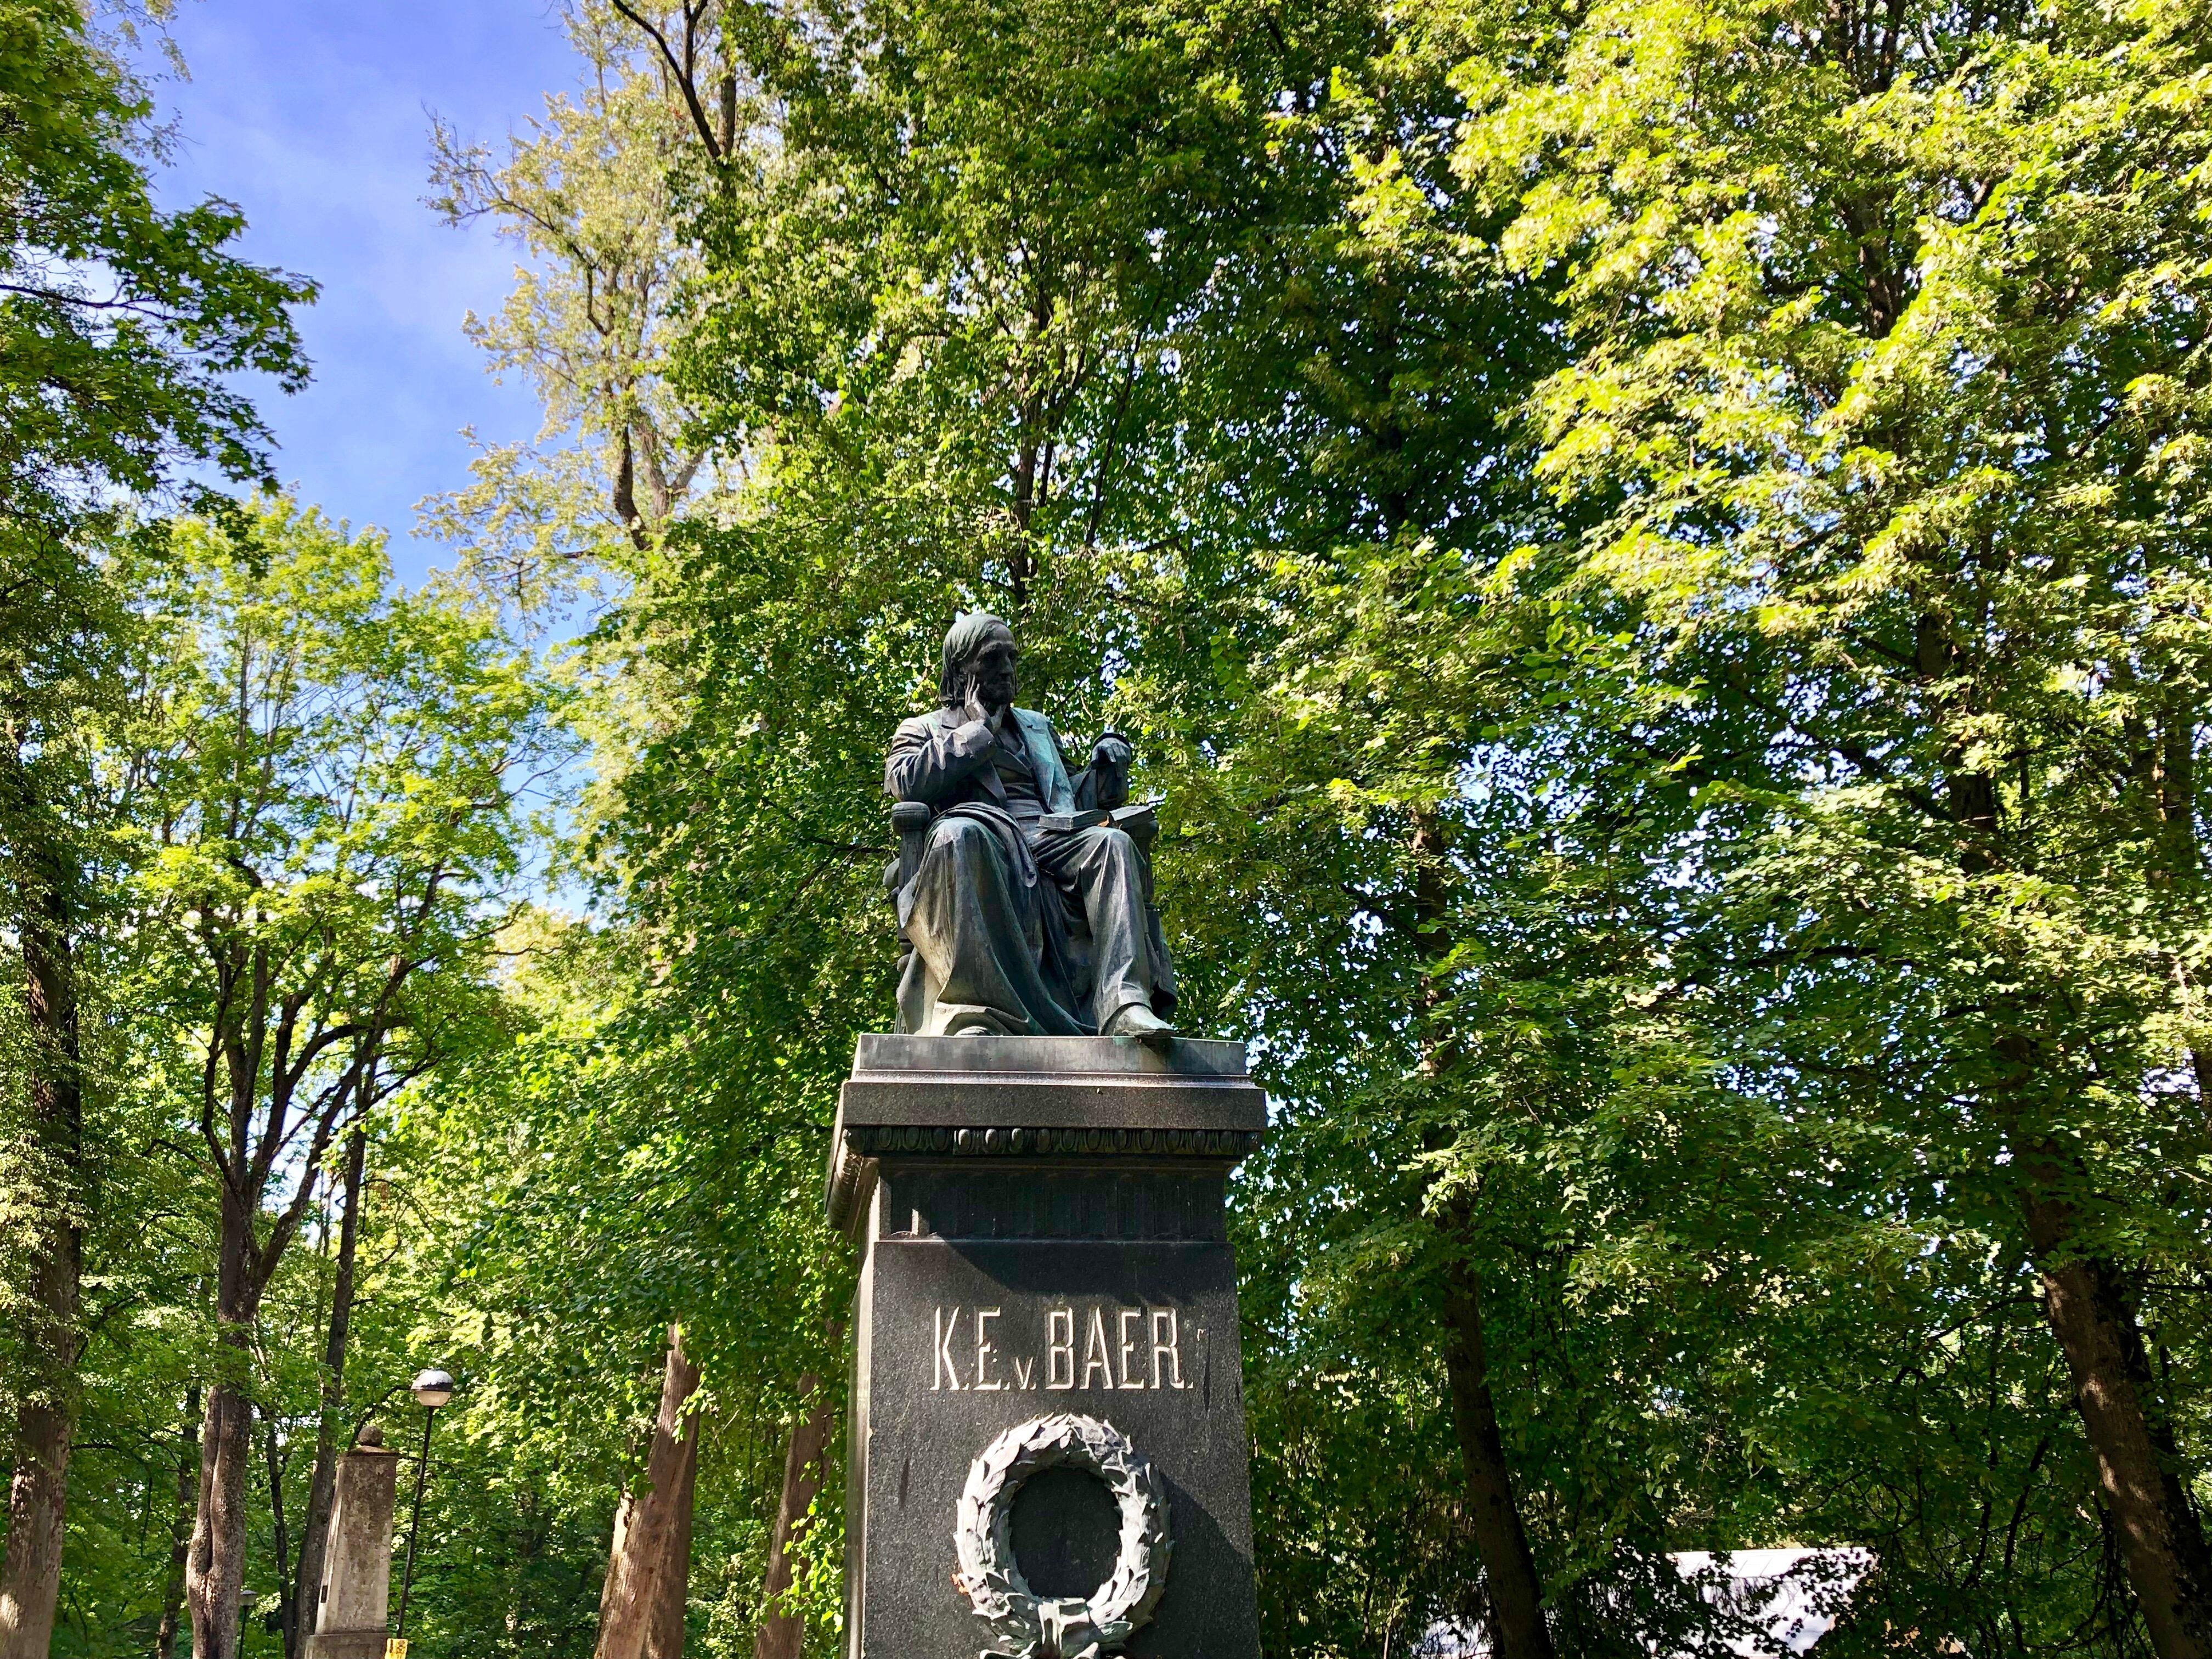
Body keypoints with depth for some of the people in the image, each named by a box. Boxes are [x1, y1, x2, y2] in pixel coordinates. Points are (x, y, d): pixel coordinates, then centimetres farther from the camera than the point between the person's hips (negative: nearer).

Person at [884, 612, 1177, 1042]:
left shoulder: (1037, 726, 37)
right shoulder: (924, 729, 24)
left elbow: (1072, 798, 34)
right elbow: (906, 783, 2)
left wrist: (1105, 770, 13)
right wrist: (979, 731, 8)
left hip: (1049, 844, 4)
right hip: (980, 845, -4)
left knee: (1113, 842, -29)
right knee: (958, 834, -41)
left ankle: (1123, 1003, -45)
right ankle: (979, 1012, -48)